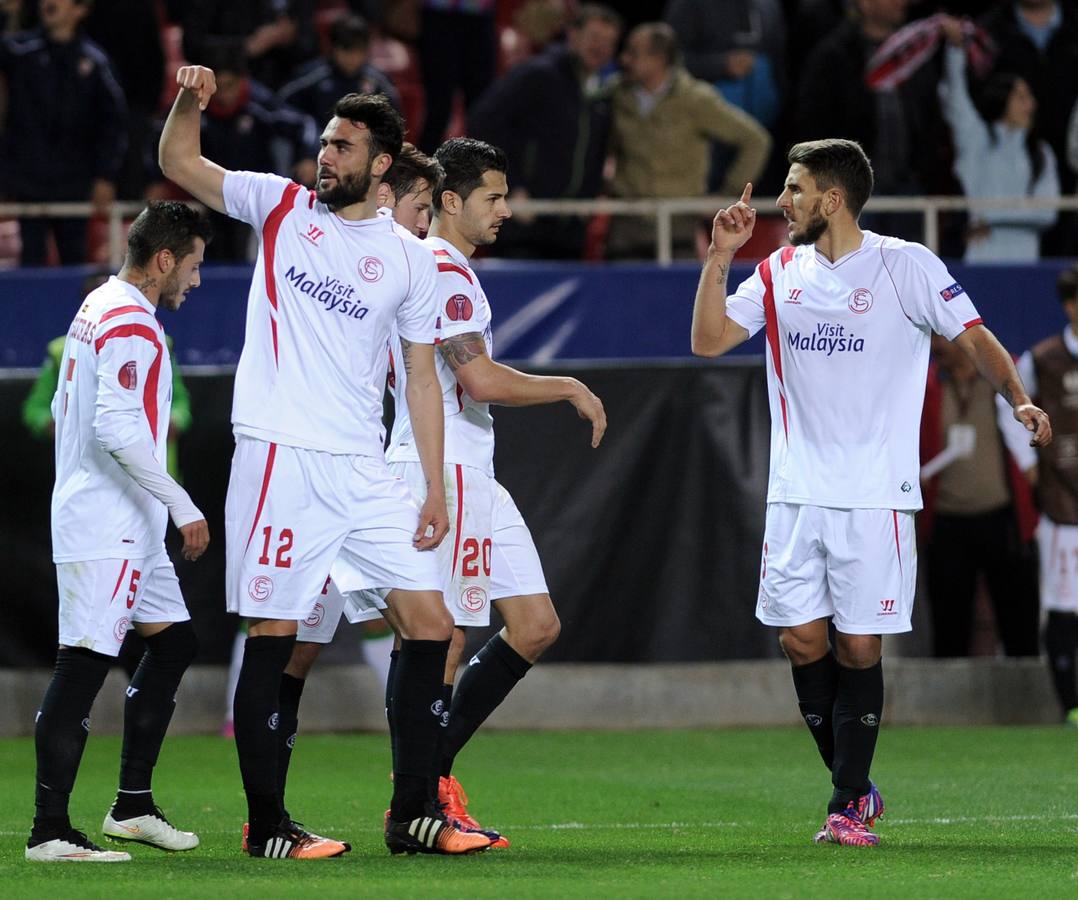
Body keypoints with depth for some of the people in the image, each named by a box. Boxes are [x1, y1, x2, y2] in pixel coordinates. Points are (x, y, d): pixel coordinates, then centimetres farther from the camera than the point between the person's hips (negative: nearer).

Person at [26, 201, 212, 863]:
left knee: (173, 644, 14)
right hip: (107, 529, -11)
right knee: (83, 665, -10)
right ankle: (49, 831, -11)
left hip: (130, 532, 11)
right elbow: (118, 430, -25)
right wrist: (182, 506, -20)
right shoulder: (132, 326, -16)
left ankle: (134, 805, 17)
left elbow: (64, 407, 24)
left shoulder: (98, 308, 16)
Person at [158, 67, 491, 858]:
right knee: (271, 641, -3)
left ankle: (411, 814, 9)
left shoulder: (409, 260, 8)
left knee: (431, 626, 0)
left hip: (364, 469, 3)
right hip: (280, 459, -3)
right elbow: (180, 163, 5)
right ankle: (267, 825, 4)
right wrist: (189, 103, -16)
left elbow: (423, 378, 10)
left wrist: (435, 490, 4)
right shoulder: (283, 207, 6)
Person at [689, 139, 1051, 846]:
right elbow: (708, 340, 9)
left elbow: (974, 337, -2)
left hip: (875, 494, -4)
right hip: (796, 491, 4)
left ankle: (848, 806, 3)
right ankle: (856, 787, 16)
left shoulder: (905, 266, -3)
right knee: (801, 640, 0)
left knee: (859, 648, -4)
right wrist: (720, 257, -1)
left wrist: (1019, 398, -18)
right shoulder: (781, 272, 10)